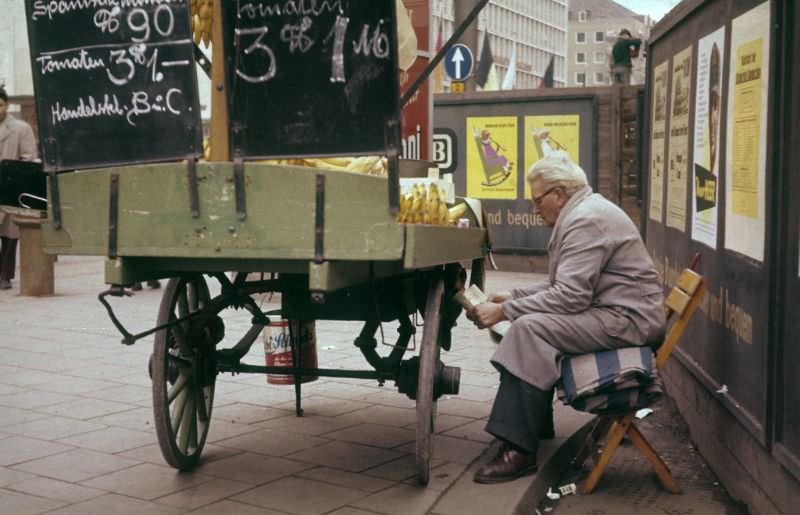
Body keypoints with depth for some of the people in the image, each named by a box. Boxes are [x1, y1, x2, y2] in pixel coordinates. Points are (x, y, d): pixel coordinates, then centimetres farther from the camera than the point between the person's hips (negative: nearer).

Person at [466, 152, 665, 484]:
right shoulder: (582, 214, 18)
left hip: (626, 318, -12)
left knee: (529, 328, -24)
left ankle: (519, 450, -25)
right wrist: (512, 297, 11)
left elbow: (570, 296, -25)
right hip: (611, 311, 12)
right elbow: (563, 284, 22)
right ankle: (534, 426, 14)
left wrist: (504, 311, -20)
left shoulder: (586, 220, -17)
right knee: (527, 320, 12)